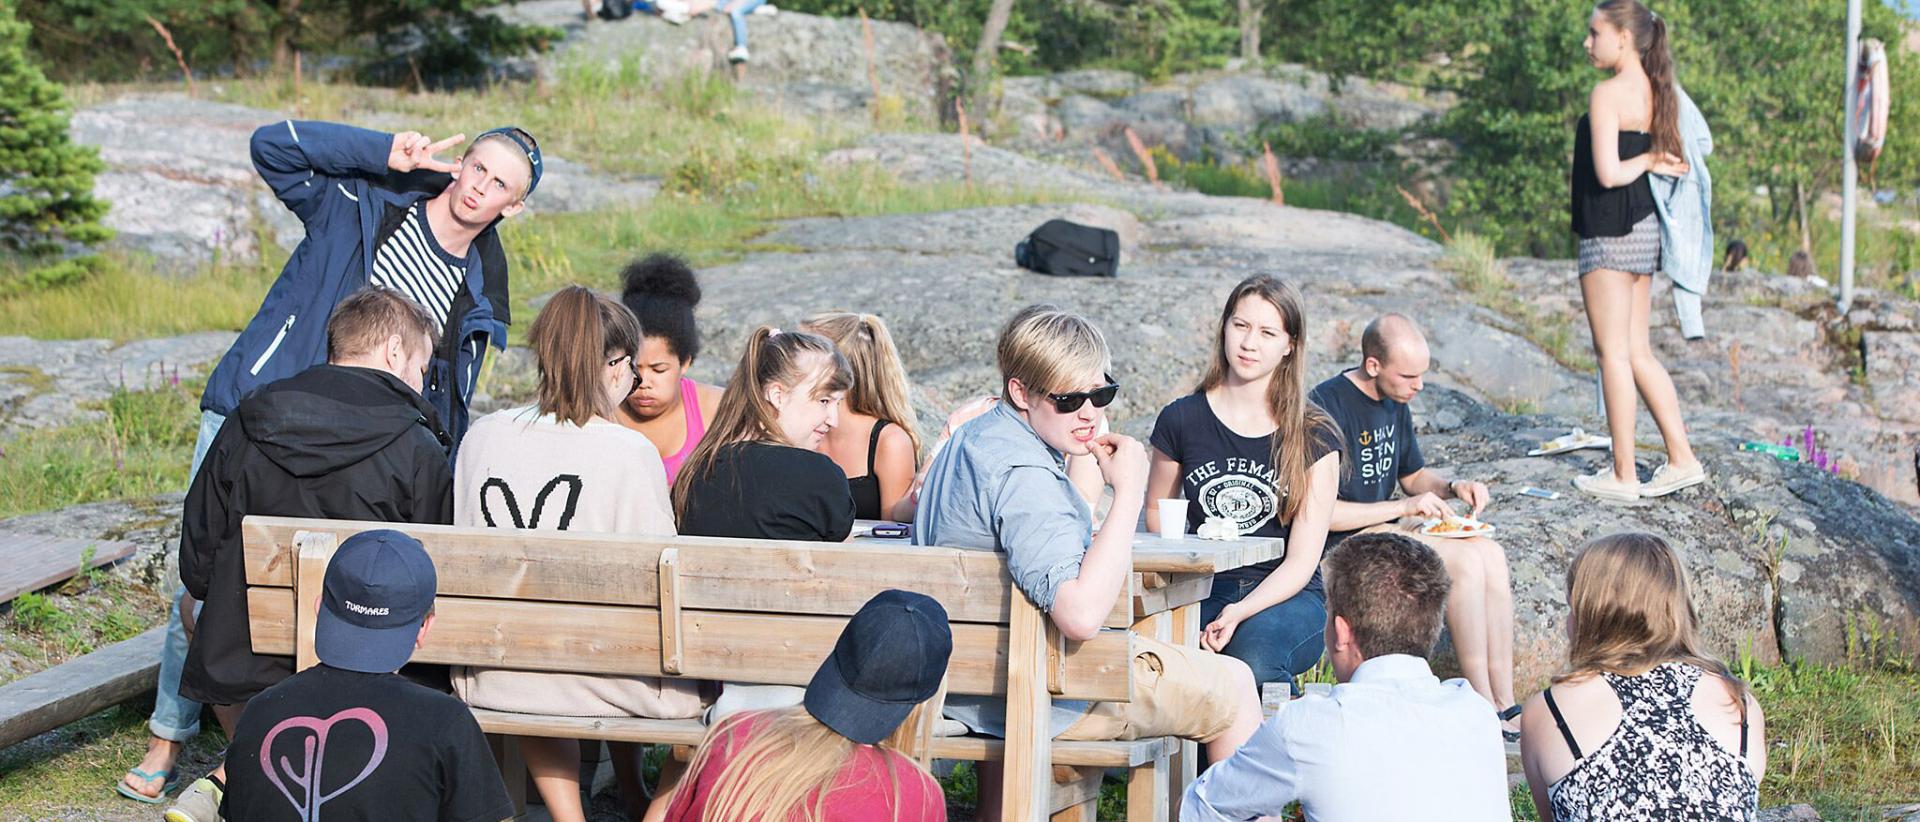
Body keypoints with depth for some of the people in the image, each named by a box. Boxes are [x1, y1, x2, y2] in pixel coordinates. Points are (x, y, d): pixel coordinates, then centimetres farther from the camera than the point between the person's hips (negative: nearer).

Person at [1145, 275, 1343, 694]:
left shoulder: (1313, 438, 1)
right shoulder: (1181, 420, 6)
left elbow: (1302, 560, -4)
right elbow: (1156, 512, 19)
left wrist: (1242, 612, -23)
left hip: (1289, 597, -1)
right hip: (1206, 593, 1)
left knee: (1254, 642, -39)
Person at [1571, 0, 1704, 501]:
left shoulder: (1609, 93, -15)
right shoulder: (1657, 92, 11)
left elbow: (1607, 173, -21)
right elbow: (1672, 163, 17)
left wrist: (1644, 160, -7)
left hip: (1611, 232, -9)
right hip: (1646, 229, 9)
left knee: (1613, 354, -1)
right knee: (1637, 352, 14)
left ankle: (1623, 475, 4)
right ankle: (1682, 460, 14)